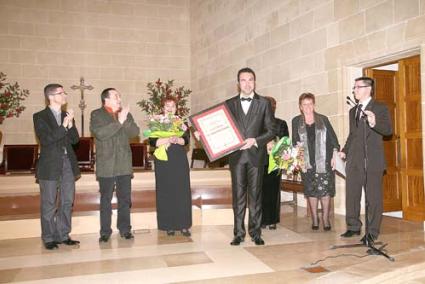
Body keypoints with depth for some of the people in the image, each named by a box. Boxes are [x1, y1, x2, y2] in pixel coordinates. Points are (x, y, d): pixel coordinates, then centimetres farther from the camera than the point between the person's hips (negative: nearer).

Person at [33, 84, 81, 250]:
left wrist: (70, 125, -9)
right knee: (48, 204, 2)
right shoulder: (40, 117, -2)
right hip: (50, 165, -5)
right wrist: (64, 126, -21)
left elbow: (75, 140, 8)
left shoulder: (67, 116, 12)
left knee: (67, 202, 9)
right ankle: (48, 238, 13)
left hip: (68, 163, 5)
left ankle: (63, 235, 20)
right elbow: (45, 139, -14)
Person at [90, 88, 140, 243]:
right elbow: (100, 133, -18)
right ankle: (105, 231, 14)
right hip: (106, 165, -3)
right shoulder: (96, 115, -2)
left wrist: (125, 120, -17)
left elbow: (135, 132, -2)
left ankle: (125, 229, 19)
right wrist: (118, 122, -21)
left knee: (125, 198, 8)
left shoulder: (126, 114, 10)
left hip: (124, 164, 3)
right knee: (106, 199, 5)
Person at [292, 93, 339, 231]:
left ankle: (326, 219, 4)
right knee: (311, 190, 3)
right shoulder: (296, 121, 7)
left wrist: (335, 155, -4)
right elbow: (295, 142, 6)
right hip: (307, 162, 1)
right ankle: (314, 219, 13)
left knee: (325, 189, -6)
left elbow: (333, 138, 5)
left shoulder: (323, 119, 6)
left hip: (324, 161, -1)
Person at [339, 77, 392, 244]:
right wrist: (344, 151, 11)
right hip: (354, 160, 6)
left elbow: (388, 130, -10)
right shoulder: (353, 111, 18)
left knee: (373, 197, 1)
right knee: (351, 194, 9)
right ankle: (353, 227, 22)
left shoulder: (380, 108, -1)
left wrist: (374, 123, -29)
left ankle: (372, 232, 10)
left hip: (372, 160, -6)